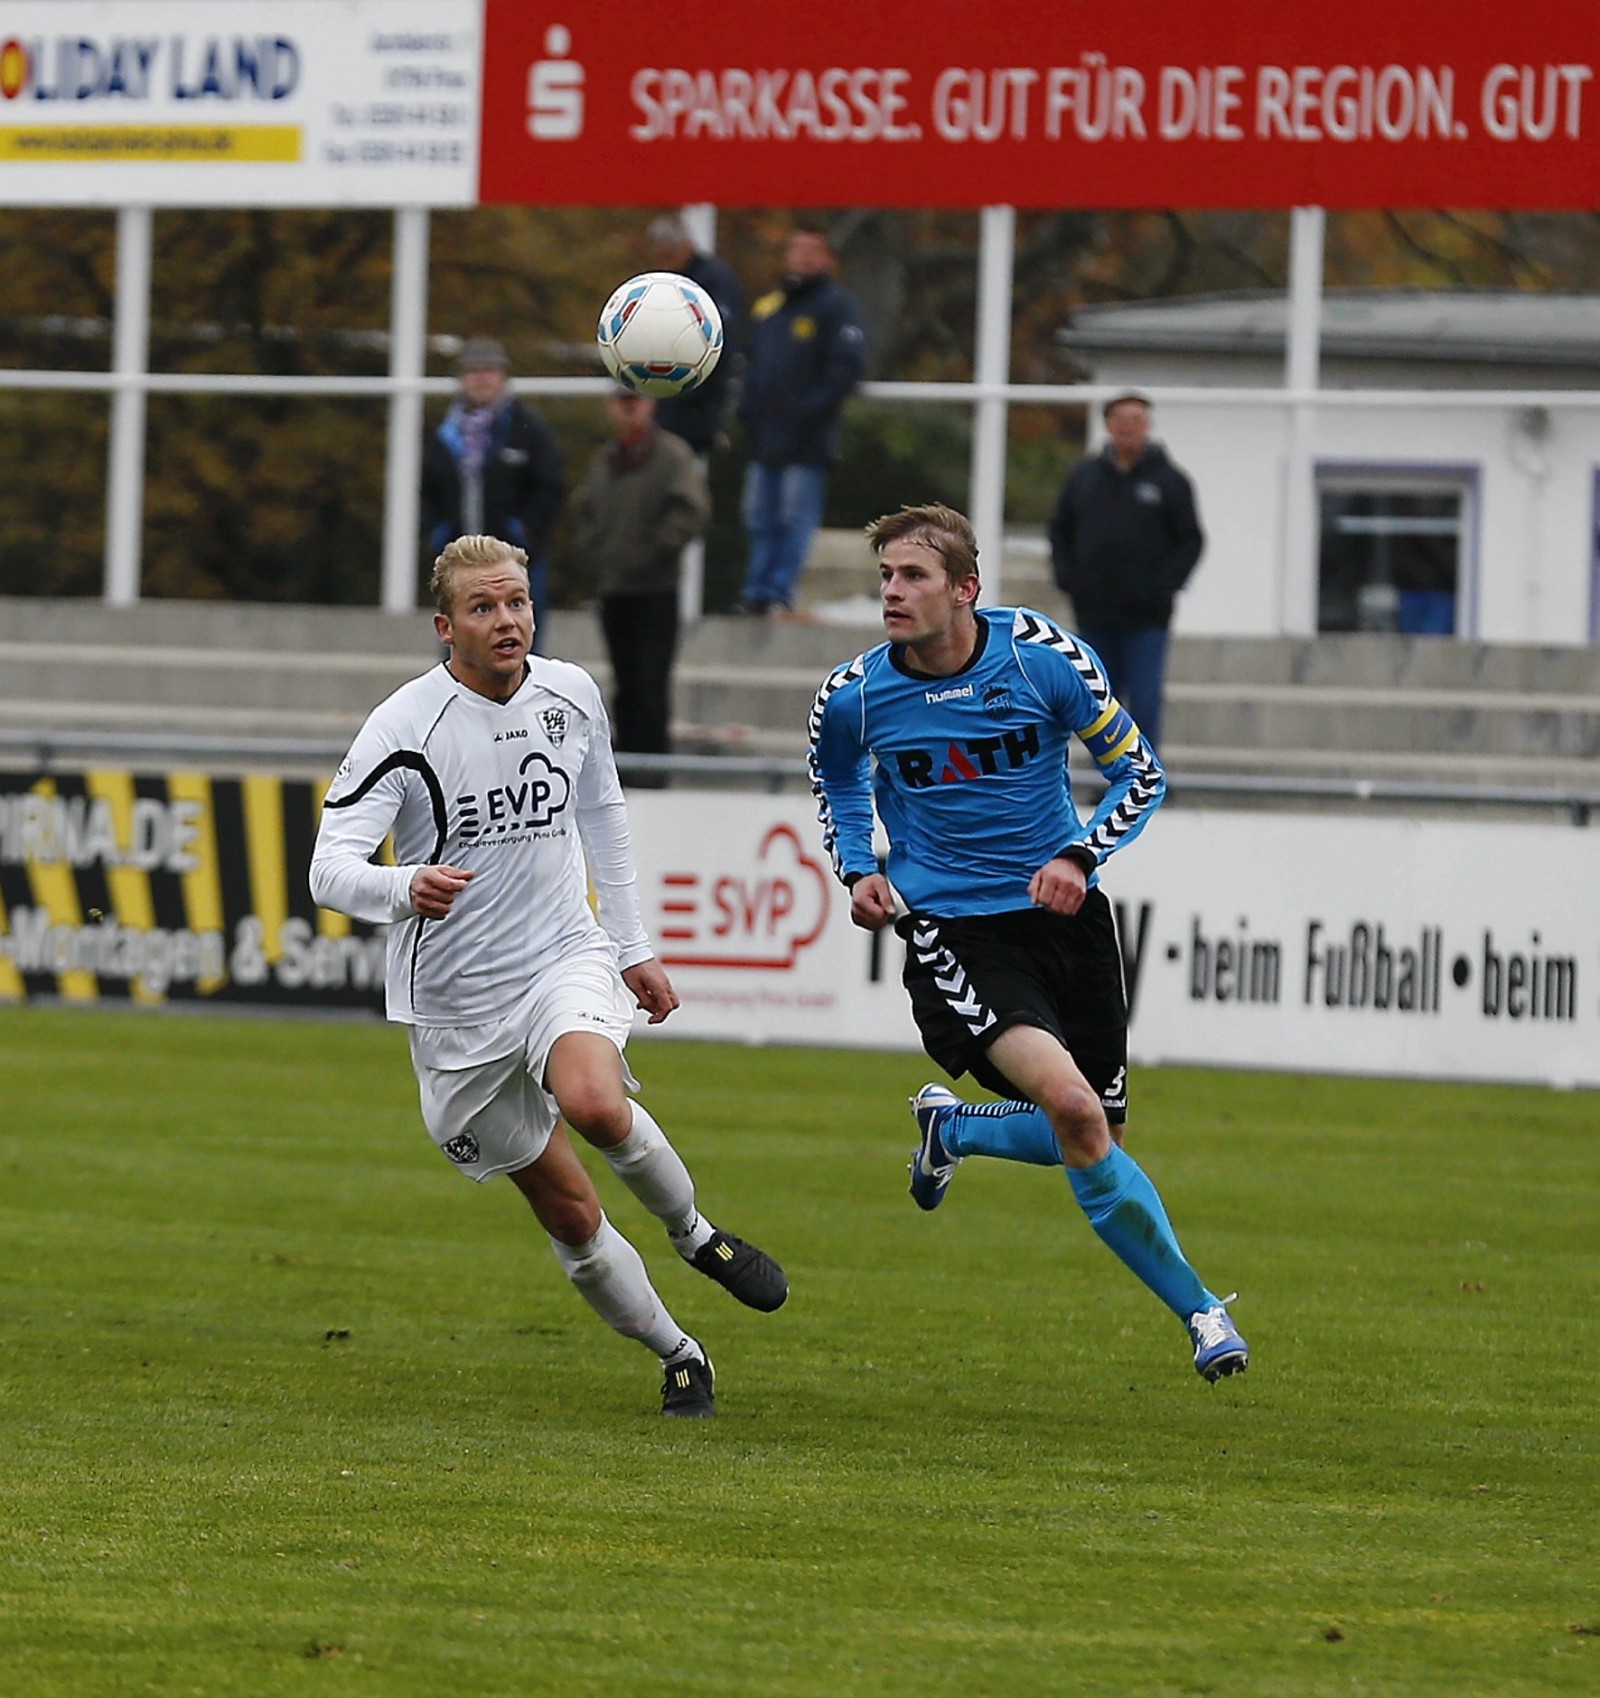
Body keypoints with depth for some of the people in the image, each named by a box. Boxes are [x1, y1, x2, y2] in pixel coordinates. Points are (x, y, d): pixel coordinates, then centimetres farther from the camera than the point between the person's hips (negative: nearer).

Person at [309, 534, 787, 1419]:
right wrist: (406, 888, -47)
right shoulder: (403, 728, -16)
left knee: (595, 1104, -31)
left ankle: (694, 1232, -4)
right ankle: (679, 1357, 24)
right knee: (569, 1214, 3)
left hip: (566, 958, 1)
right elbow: (329, 869, -25)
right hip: (457, 1004, -1)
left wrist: (633, 946, 19)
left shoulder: (570, 695, -1)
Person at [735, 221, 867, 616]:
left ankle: (779, 593, -6)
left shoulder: (836, 305, -3)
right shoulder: (766, 308, 17)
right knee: (760, 519, 7)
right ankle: (757, 591, 11)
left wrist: (813, 408, -17)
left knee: (796, 520, -7)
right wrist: (747, 407, 10)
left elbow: (848, 364, -11)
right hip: (764, 434, 7)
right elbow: (751, 361, 24)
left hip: (806, 439, -7)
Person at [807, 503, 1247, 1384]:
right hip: (952, 931, -2)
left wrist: (1080, 858, -16)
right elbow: (838, 783, 16)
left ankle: (950, 1128, 41)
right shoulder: (852, 696, -8)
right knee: (1071, 1106, -24)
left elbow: (1139, 773, 0)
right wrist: (858, 869, -1)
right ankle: (1198, 1309, -12)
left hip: (1062, 912, 2)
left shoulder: (1044, 656, -11)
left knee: (1091, 1137, 9)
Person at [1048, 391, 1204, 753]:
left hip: (1146, 618, -3)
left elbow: (1190, 540, 2)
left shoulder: (1169, 481, 1)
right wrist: (1067, 577, 1)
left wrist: (1164, 585, -10)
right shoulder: (1083, 477, 9)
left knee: (1145, 706, -9)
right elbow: (1060, 533, 16)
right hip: (1094, 615, 3)